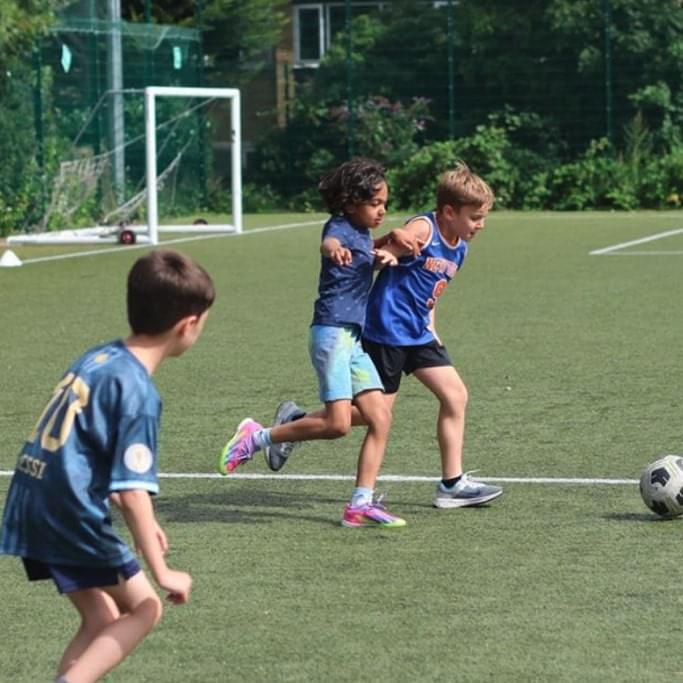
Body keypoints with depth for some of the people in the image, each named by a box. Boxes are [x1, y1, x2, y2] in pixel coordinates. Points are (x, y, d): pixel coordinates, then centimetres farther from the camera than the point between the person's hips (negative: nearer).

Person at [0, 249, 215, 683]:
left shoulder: (99, 358, 8)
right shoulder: (138, 392, -18)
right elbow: (133, 492, -20)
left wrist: (141, 523, 26)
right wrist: (161, 573, -13)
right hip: (71, 516, -8)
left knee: (101, 620, 15)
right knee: (145, 608, 6)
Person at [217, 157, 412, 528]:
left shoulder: (364, 234, 18)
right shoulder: (339, 227, -8)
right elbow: (328, 243, -35)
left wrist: (382, 256, 22)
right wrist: (334, 250, -60)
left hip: (352, 338, 9)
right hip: (332, 332, -9)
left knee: (380, 417, -2)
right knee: (337, 422, -17)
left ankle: (360, 504, -2)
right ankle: (257, 437, 0)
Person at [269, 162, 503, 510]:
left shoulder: (459, 248, 10)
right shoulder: (422, 229, -17)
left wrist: (429, 326, 13)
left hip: (418, 334, 9)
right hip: (387, 329, -9)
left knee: (455, 396, 3)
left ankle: (452, 483, 10)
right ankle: (295, 421, 14)